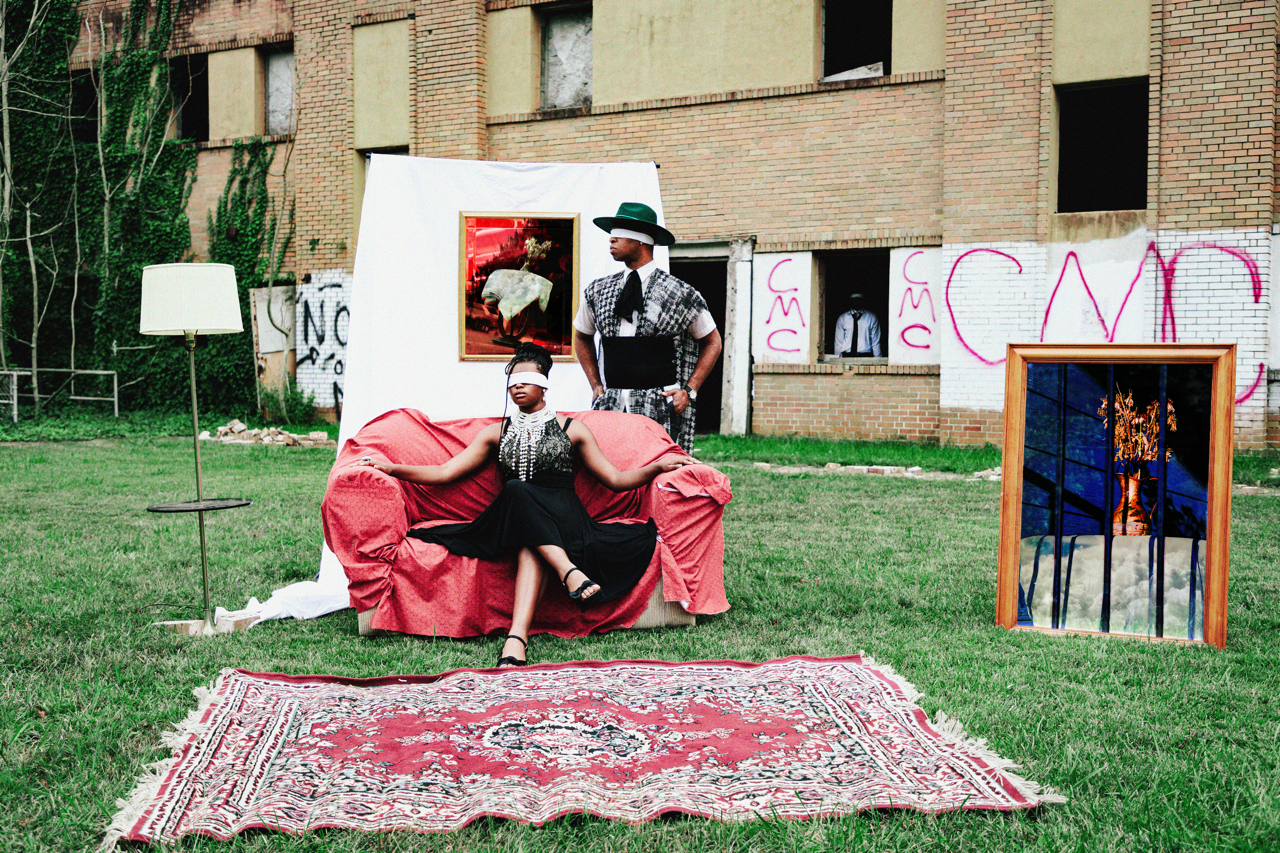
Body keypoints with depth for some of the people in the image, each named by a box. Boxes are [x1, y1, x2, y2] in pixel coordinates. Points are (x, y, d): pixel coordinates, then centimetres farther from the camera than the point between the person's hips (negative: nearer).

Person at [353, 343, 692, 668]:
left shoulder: (571, 429, 19)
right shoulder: (497, 433, 23)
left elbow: (616, 479, 16)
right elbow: (445, 473, 17)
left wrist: (657, 466, 0)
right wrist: (392, 468, 5)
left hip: (561, 517, -1)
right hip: (515, 515, 1)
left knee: (529, 547, -38)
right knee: (516, 490, -36)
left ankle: (517, 635, -55)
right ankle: (569, 571, -50)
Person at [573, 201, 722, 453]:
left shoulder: (679, 293, 2)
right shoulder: (597, 291, 12)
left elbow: (712, 342, 10)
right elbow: (582, 337, 28)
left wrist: (689, 391, 0)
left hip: (661, 407, -3)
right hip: (611, 403, 3)